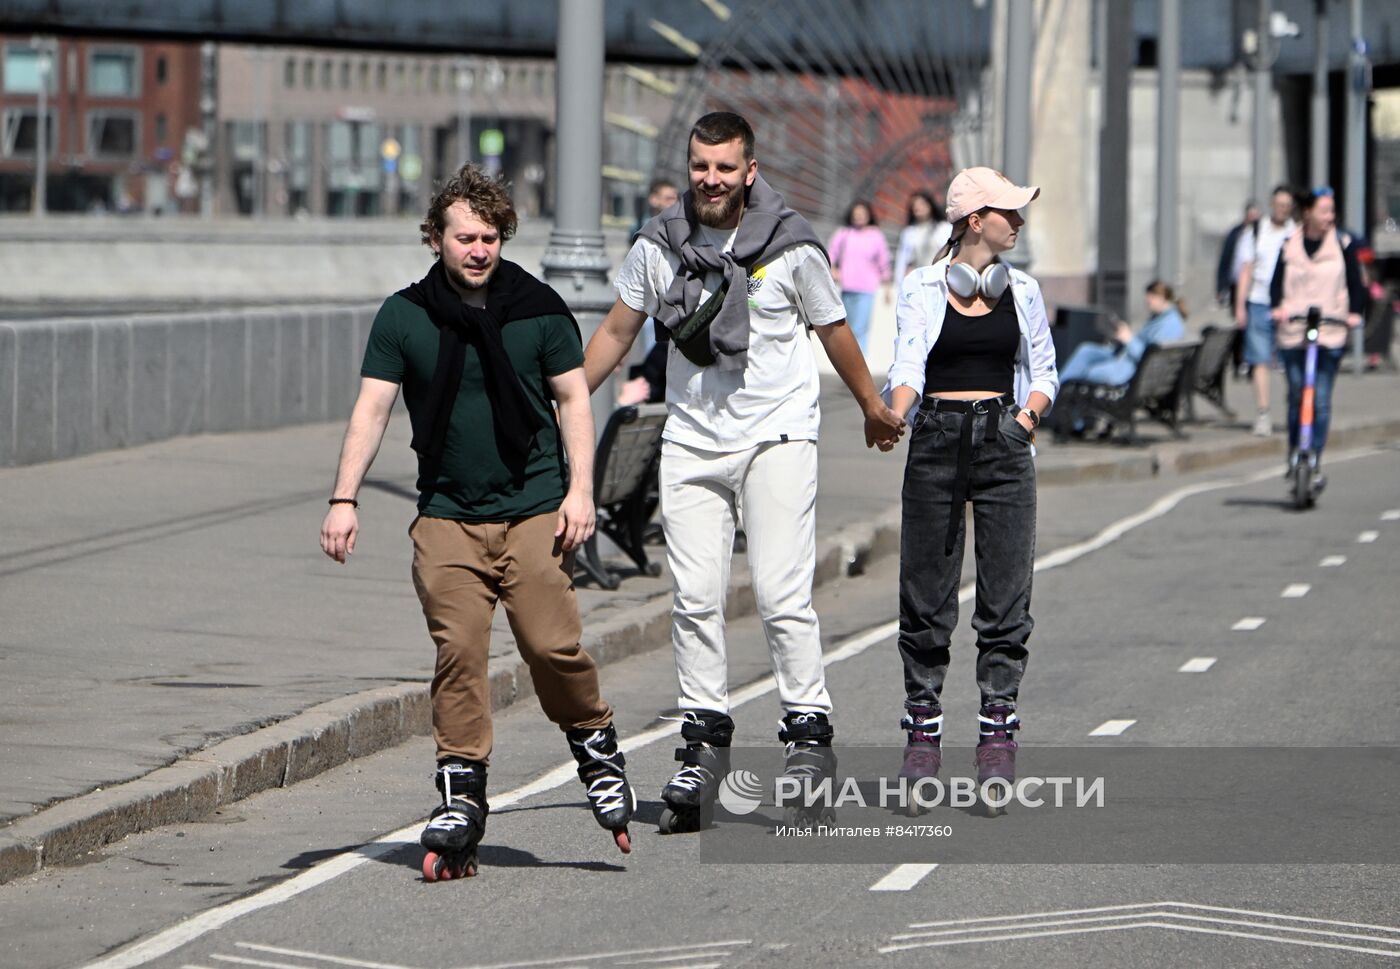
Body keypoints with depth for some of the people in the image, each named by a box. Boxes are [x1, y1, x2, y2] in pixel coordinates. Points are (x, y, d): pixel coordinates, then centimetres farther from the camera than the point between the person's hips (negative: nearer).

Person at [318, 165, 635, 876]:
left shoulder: (538, 309, 3)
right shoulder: (403, 317, 3)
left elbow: (572, 398, 8)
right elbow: (372, 408, 3)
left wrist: (580, 489, -2)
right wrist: (344, 499, -6)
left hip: (534, 510, -1)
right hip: (447, 516, 1)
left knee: (551, 645, -9)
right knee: (457, 650, -11)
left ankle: (597, 750, 16)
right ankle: (460, 797, -6)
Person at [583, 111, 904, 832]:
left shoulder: (791, 246, -5)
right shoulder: (659, 245, 3)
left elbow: (833, 332, 9)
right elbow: (616, 331, 16)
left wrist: (874, 410, 21)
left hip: (775, 436, -3)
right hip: (691, 442, 3)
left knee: (782, 596, -10)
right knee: (693, 599, -1)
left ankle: (808, 732, -2)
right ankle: (704, 740, 5)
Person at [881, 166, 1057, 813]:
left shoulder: (1021, 291, 11)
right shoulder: (920, 288, 2)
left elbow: (1044, 371, 16)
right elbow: (908, 364, -9)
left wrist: (1029, 413, -4)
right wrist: (893, 417, -28)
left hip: (1003, 444, 2)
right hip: (937, 440, -2)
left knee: (1005, 596, -3)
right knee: (926, 595, 0)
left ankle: (998, 734, 2)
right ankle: (922, 730, 9)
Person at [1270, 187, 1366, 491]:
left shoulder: (1343, 244, 5)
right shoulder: (1289, 246, 8)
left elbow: (1355, 281, 4)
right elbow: (1277, 281, 5)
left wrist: (1354, 312, -11)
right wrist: (1277, 307, -14)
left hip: (1330, 332, -1)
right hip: (1293, 330, 1)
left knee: (1321, 400, -6)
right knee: (1296, 396, 1)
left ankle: (1314, 462, -2)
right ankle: (1294, 451, 22)